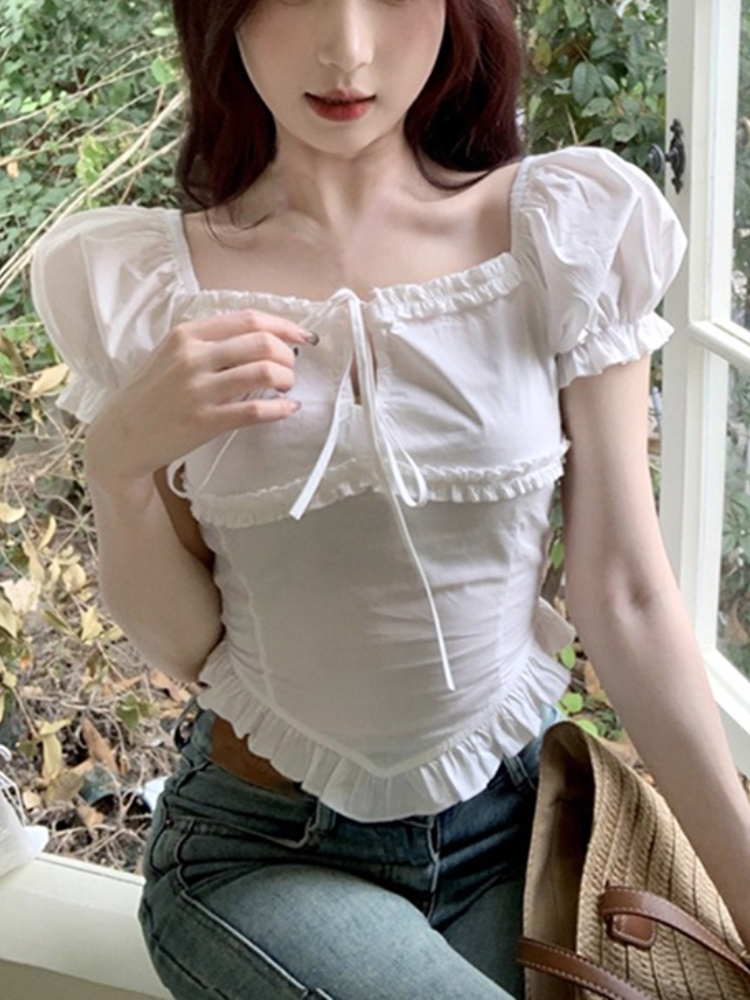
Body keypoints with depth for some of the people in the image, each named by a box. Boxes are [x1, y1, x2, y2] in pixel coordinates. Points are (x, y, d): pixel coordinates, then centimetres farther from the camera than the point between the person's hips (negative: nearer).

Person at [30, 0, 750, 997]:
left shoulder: (564, 232, -8)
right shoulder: (150, 281, -8)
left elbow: (626, 598, -6)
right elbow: (181, 645, -3)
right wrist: (120, 465, -21)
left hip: (517, 819, 2)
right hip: (265, 852, -1)